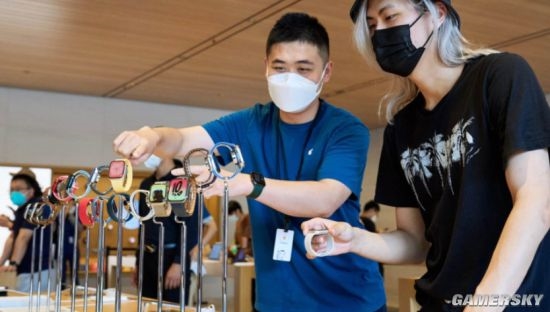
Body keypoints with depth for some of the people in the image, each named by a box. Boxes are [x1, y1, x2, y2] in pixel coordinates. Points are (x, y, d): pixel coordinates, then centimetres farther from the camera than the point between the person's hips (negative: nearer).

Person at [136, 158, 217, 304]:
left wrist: (178, 263, -18)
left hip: (172, 257, -6)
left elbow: (190, 226, -13)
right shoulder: (146, 184, 13)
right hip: (147, 258, 7)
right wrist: (138, 261, 15)